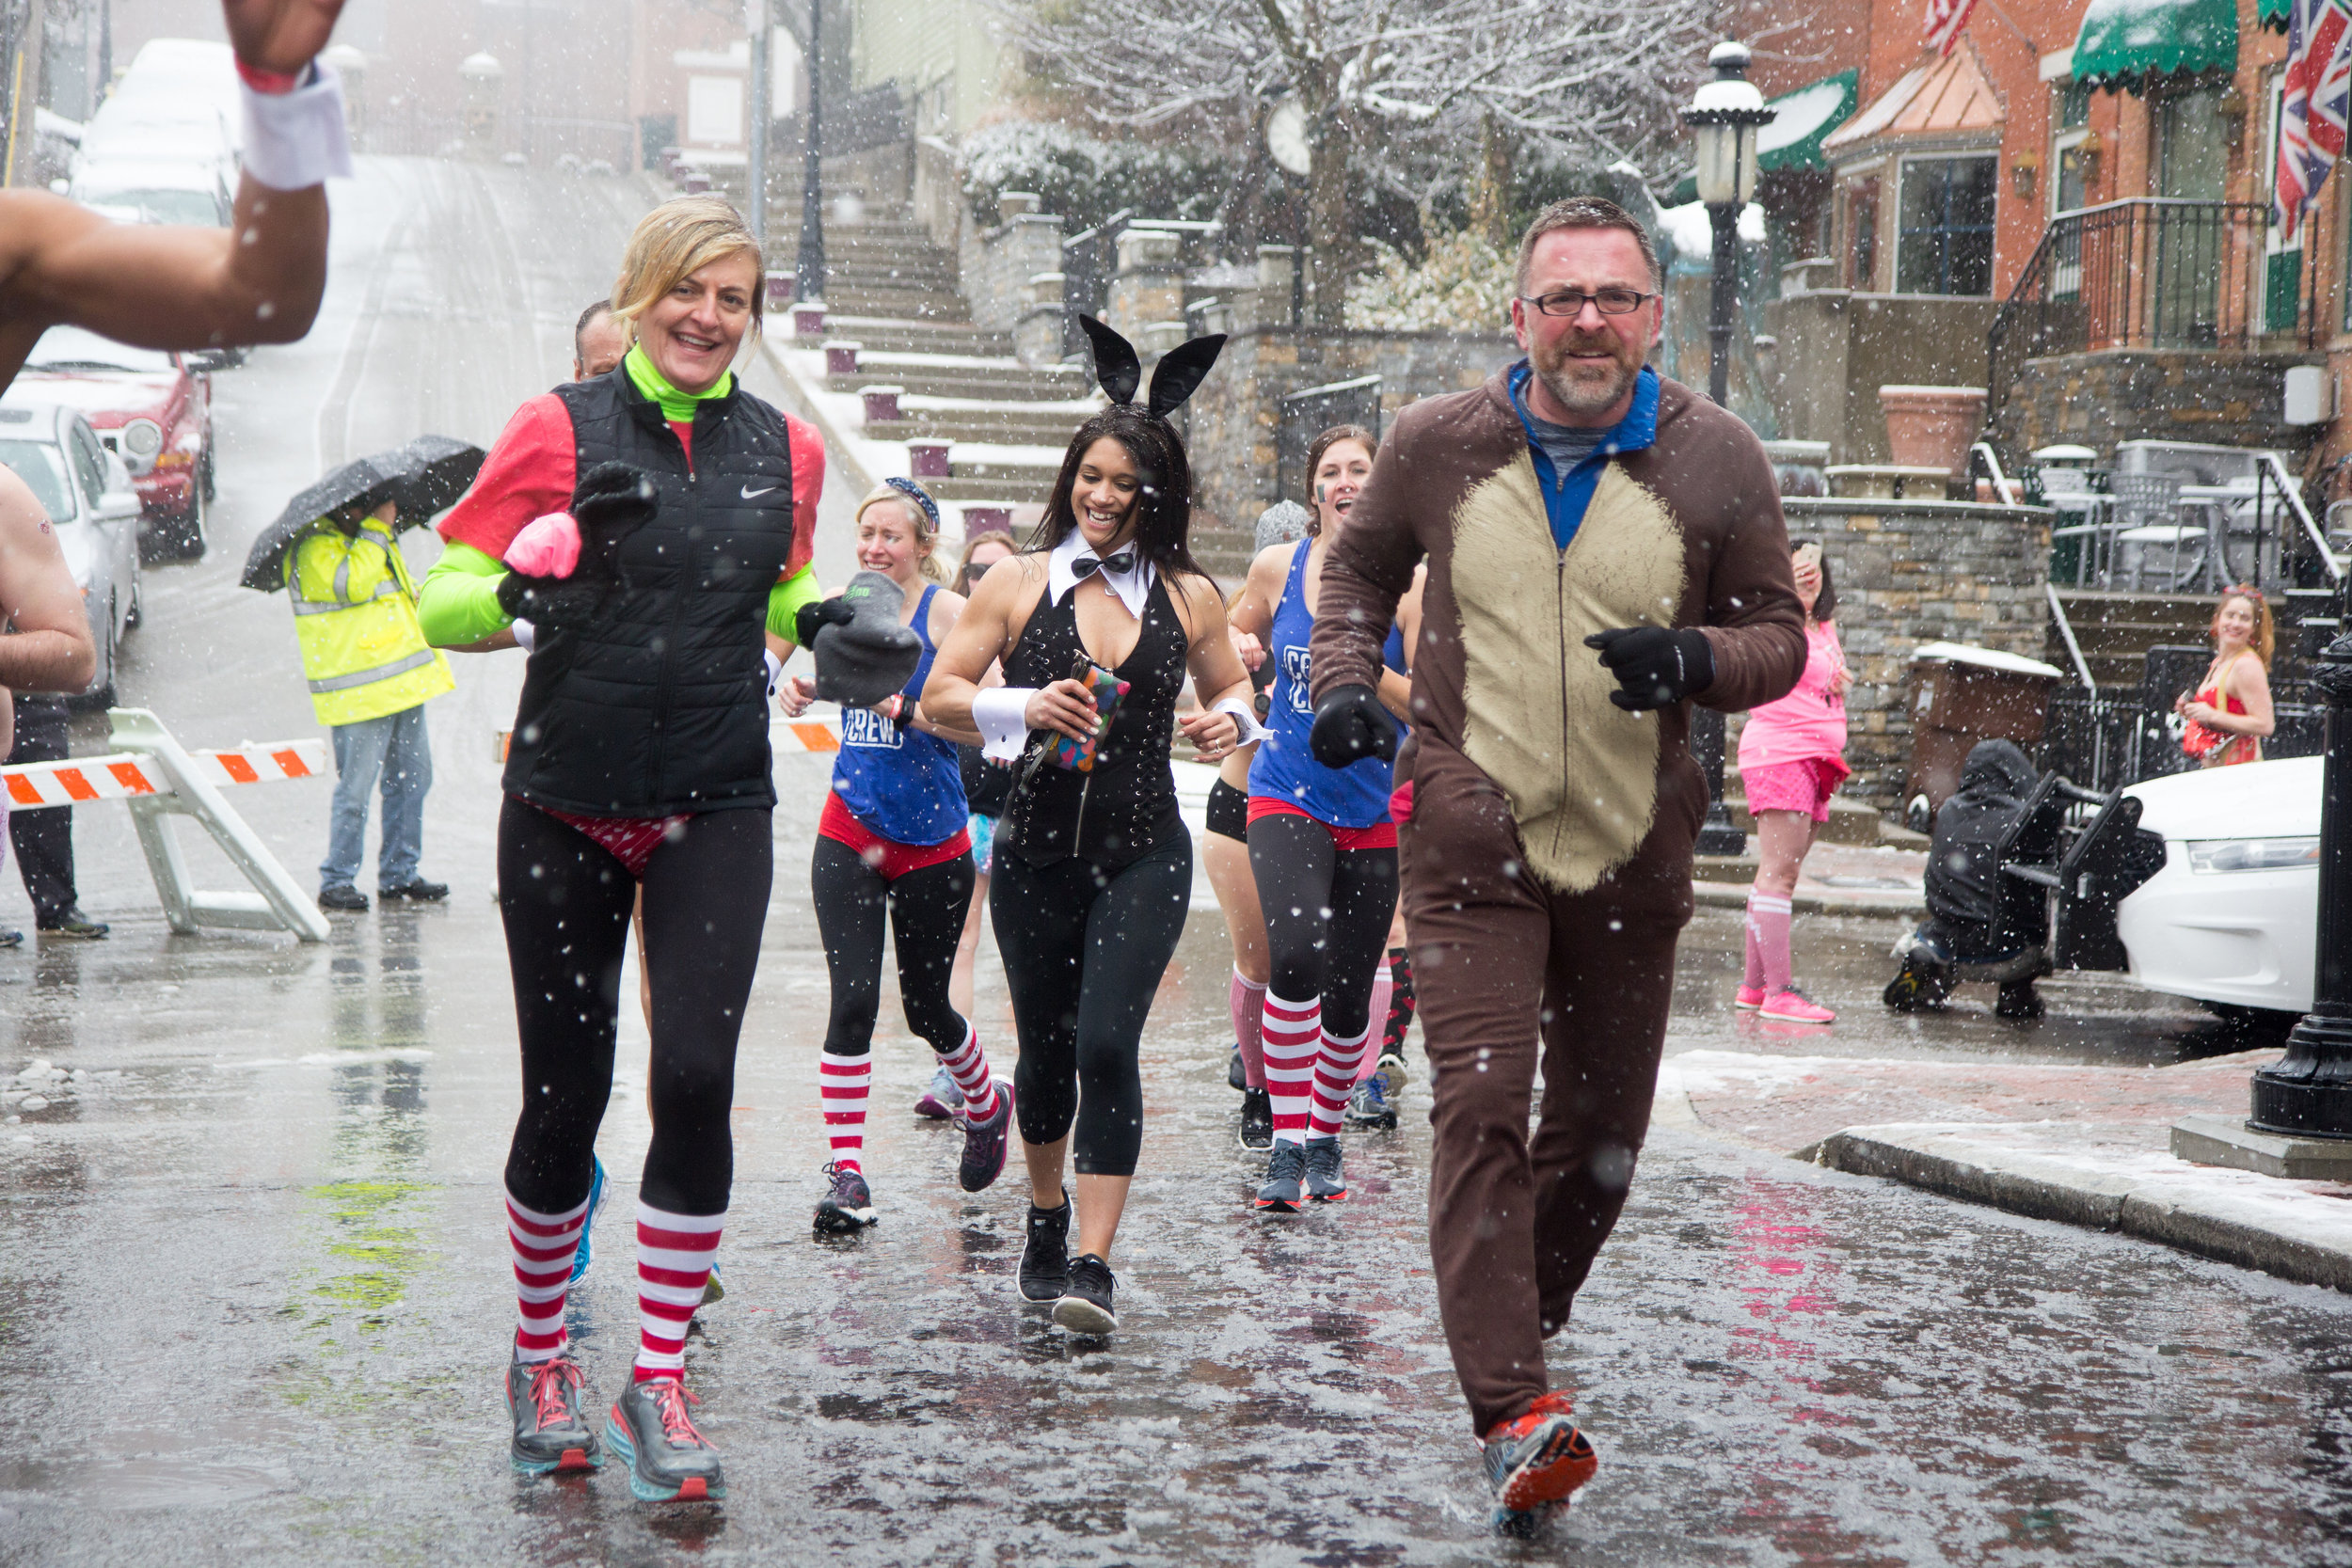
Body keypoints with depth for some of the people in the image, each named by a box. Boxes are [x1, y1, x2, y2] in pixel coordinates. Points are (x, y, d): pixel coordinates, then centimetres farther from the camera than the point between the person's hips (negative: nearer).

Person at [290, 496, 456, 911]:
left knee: (411, 779, 10)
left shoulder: (377, 540, 20)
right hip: (359, 694, -9)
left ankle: (399, 873, 19)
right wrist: (377, 528, -20)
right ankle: (335, 881, 1)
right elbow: (352, 582, -27)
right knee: (355, 790, -8)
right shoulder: (314, 549, -9)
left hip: (402, 683, 9)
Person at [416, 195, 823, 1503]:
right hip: (568, 806, -2)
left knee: (697, 1079, -10)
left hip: (716, 810, 2)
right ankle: (542, 1356, 25)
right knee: (566, 1093, 3)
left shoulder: (784, 451, 8)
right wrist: (519, 592, -24)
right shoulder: (562, 428, -2)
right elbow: (444, 599, -4)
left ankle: (662, 1377, 1)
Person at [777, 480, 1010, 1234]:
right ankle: (847, 1173, -7)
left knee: (926, 1008, 11)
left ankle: (987, 1106, 42)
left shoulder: (947, 611, -9)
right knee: (853, 1002, -10)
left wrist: (905, 708, -29)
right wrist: (802, 689, 5)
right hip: (851, 832, 3)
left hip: (932, 841, -3)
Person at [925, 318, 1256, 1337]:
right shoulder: (1017, 583, 1)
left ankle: (1094, 1262, -15)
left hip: (1144, 856, -1)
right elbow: (938, 698, 1)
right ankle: (1046, 1218, 38)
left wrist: (1230, 721, -4)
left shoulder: (1188, 596, 3)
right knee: (1046, 1049, 13)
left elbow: (1230, 688, 19)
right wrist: (1022, 709, -17)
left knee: (1107, 1042, -16)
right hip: (1037, 853, 1)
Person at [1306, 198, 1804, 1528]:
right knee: (1482, 1104, -16)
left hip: (1636, 854, 2)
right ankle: (1514, 1415, -21)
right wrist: (1345, 678, 1)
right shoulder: (1438, 446, 0)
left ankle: (1524, 1337, 36)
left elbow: (1782, 636, 4)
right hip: (1473, 836, -1)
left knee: (1602, 1132, 11)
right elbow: (1360, 567, 19)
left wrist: (1693, 658, -17)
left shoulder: (1715, 459, -2)